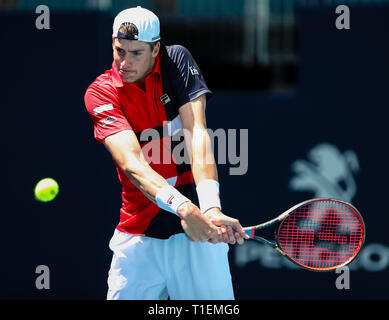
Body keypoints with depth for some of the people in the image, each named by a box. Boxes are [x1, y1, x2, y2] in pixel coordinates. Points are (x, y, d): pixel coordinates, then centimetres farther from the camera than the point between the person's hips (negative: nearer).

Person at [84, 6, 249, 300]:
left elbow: (197, 134, -14)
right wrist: (184, 208, -37)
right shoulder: (100, 93, -6)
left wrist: (210, 208, -29)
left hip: (198, 224, 0)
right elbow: (131, 163, -20)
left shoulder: (177, 60, -2)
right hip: (140, 233, 0)